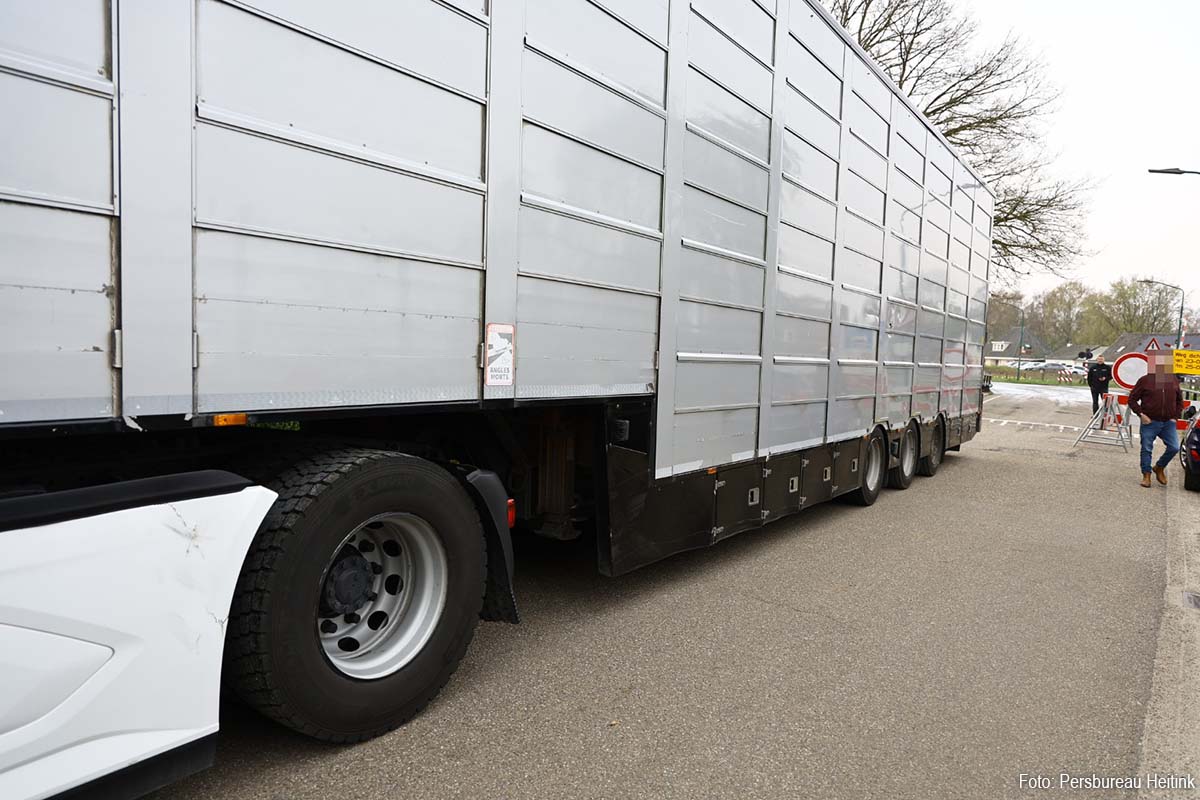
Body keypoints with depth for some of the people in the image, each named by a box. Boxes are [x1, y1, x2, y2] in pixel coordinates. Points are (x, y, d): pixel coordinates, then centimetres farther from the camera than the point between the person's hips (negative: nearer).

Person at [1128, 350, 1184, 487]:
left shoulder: (1174, 380, 8)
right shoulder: (1145, 380, -4)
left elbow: (1179, 400, 19)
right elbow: (1132, 399, 0)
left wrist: (1175, 416, 7)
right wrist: (1141, 414, -10)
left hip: (1168, 423, 3)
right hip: (1150, 422, -3)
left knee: (1174, 448, -3)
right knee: (1146, 450, 1)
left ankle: (1160, 468, 21)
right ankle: (1146, 475, 13)